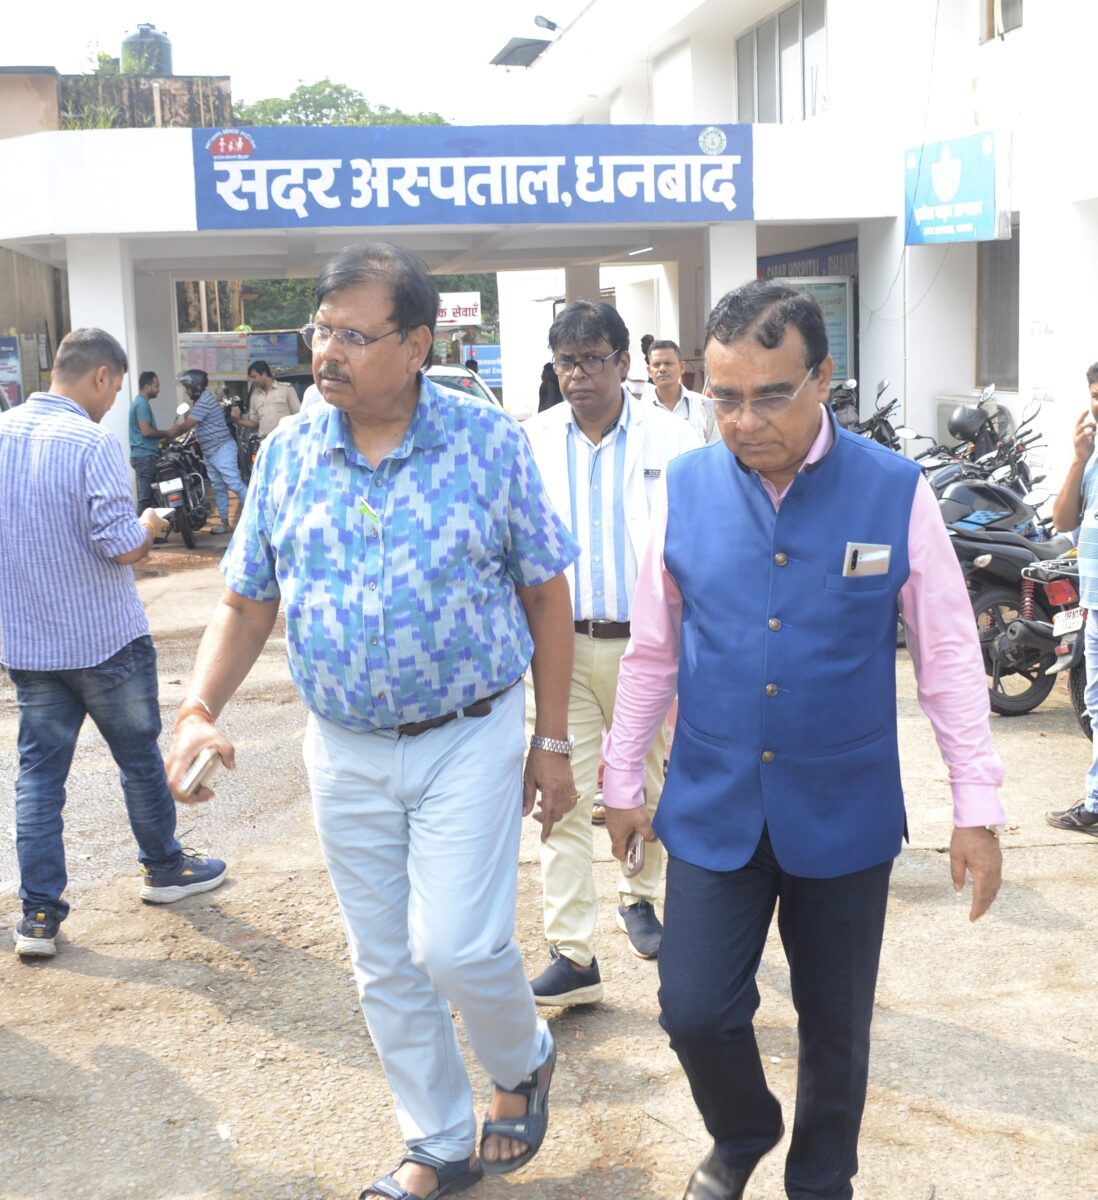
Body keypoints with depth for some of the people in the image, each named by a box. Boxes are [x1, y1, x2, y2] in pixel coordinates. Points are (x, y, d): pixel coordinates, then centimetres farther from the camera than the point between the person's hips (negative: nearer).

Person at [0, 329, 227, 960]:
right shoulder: (93, 444, -18)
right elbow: (123, 548, -22)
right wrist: (148, 525, -2)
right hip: (105, 640, -5)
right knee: (140, 757, 14)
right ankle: (165, 868, 31)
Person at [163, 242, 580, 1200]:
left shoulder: (489, 440, -8)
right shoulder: (289, 452, 0)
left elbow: (545, 593, -3)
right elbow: (247, 601, 5)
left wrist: (553, 742, -2)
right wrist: (200, 710, -11)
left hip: (467, 739, -3)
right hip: (344, 753, 4)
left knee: (457, 947, -10)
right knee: (385, 966, 12)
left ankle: (524, 1062, 25)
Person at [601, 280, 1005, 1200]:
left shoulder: (897, 492, -10)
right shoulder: (685, 490, -5)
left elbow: (949, 657, -4)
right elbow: (652, 651, 5)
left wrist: (978, 809, -3)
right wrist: (623, 781, 10)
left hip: (843, 814, -1)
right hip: (713, 811, 1)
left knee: (836, 1025, 14)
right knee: (696, 1011, 3)